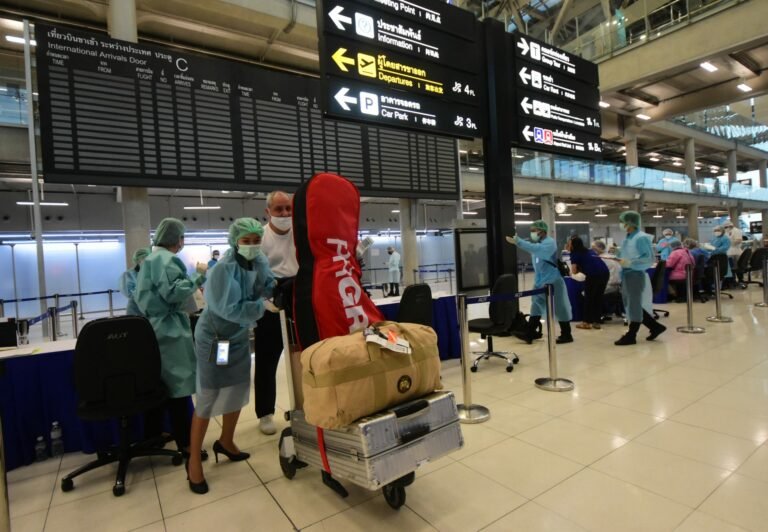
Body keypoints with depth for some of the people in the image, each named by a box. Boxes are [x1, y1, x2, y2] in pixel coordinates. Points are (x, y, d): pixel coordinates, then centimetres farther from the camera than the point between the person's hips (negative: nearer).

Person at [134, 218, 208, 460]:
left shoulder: (149, 259, 17)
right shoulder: (167, 259, -13)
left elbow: (141, 295, 23)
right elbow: (173, 292, -24)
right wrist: (198, 276, -18)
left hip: (152, 327, 10)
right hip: (168, 328, -10)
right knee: (177, 384, -6)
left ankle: (153, 436, 27)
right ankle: (184, 442, -1)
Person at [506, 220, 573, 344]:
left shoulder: (549, 242, -17)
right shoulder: (537, 244, 12)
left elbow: (536, 249, -35)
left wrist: (518, 241, -41)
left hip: (552, 282, -8)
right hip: (539, 282, 8)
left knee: (559, 309, 2)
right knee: (536, 308, 7)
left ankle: (566, 335, 14)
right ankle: (529, 334, 9)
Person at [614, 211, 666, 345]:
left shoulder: (641, 237, -13)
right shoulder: (628, 238, 11)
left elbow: (648, 258, -18)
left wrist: (630, 263, -23)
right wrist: (619, 258, 5)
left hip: (636, 275, -9)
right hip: (626, 275, 9)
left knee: (634, 305, 2)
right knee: (631, 305, 16)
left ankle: (631, 336, 12)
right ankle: (655, 327, 30)